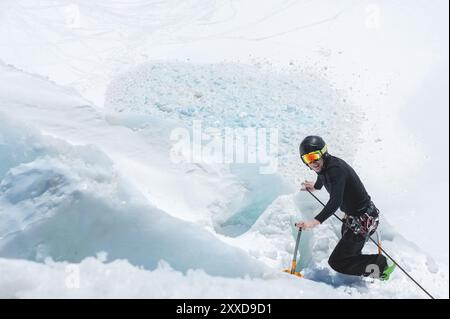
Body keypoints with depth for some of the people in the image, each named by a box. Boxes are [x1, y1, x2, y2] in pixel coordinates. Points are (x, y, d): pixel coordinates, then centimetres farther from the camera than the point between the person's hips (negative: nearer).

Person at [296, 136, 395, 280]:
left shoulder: (336, 169, -27)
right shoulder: (323, 166, 2)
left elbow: (335, 201, -40)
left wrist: (315, 222, -52)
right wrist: (315, 186, 51)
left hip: (363, 220, -10)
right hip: (351, 217, 10)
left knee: (336, 262, -6)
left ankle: (381, 264, 4)